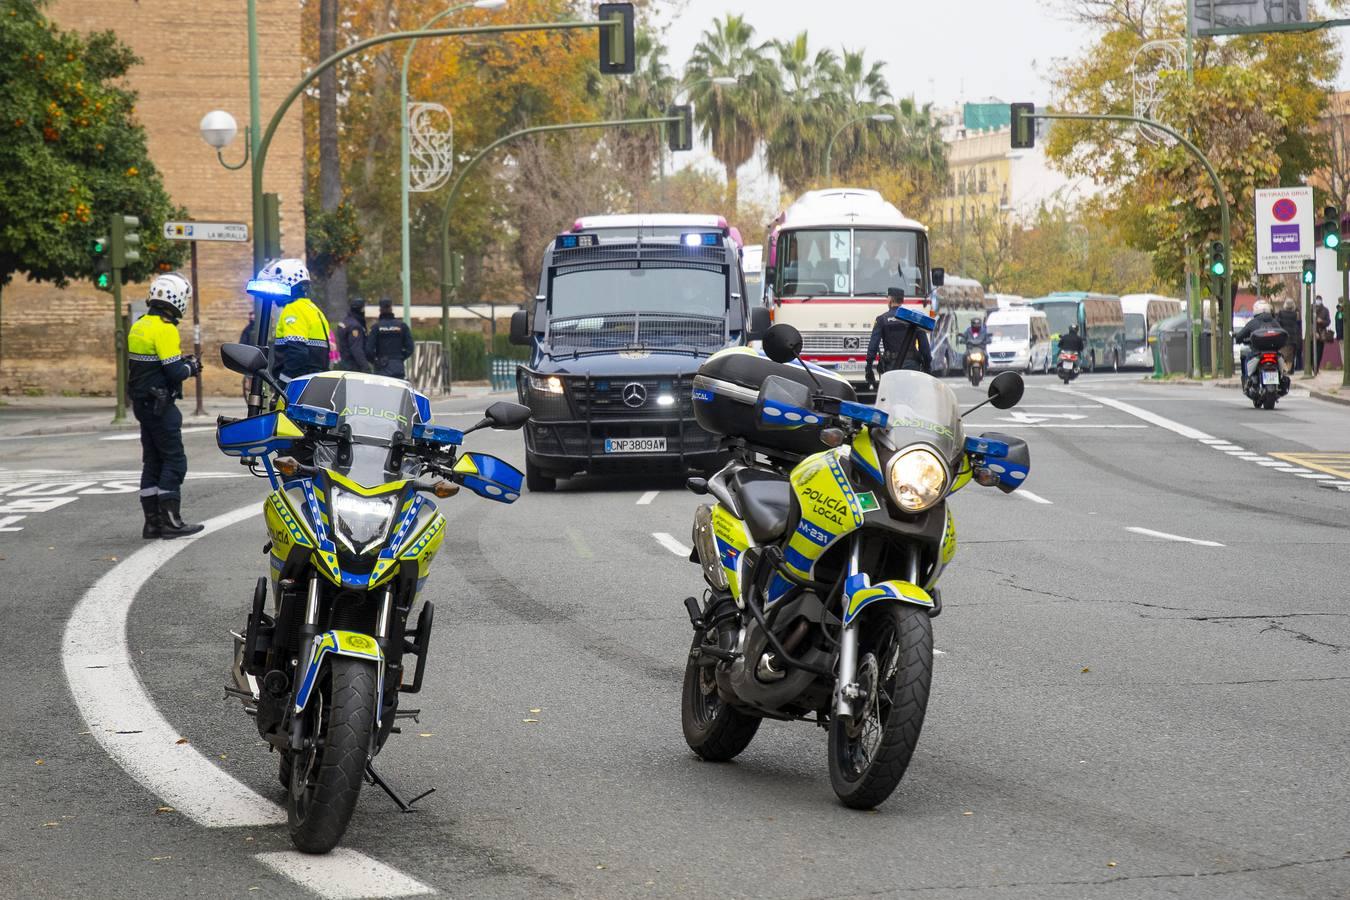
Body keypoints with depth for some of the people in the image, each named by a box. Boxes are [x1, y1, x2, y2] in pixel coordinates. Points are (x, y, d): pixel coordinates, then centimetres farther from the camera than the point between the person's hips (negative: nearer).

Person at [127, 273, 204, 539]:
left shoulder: (139, 326, 12)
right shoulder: (165, 329, -17)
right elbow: (175, 373, -21)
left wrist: (182, 361, 14)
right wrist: (190, 367, -1)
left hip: (142, 403, 9)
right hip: (160, 404, -9)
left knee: (152, 461, 11)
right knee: (174, 460, -4)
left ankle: (152, 521, 12)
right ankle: (169, 520, -7)